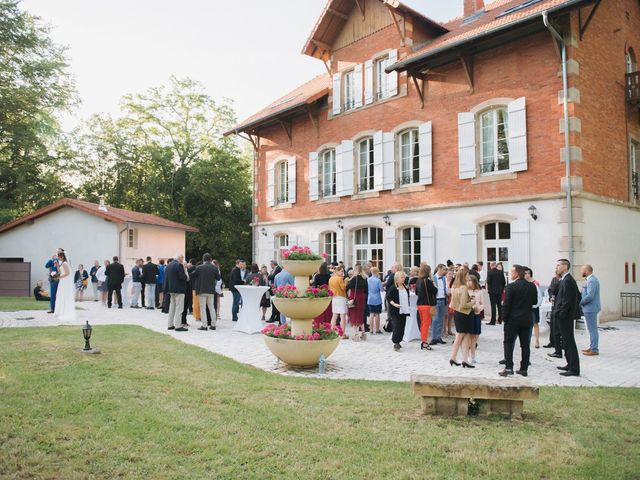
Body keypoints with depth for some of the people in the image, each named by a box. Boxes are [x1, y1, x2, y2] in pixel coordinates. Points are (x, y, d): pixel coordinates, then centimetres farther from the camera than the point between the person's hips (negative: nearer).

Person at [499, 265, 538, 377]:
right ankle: (524, 369, 14)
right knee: (525, 344, 10)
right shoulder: (532, 286, 2)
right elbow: (534, 301, 10)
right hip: (527, 319, 5)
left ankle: (508, 367, -1)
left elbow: (506, 304, -15)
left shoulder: (511, 287, -15)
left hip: (513, 319, -5)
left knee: (508, 343, 4)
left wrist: (504, 318, -5)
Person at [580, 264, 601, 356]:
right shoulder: (590, 280, 14)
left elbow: (589, 296, -25)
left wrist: (579, 302, -13)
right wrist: (581, 301, 8)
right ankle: (592, 347, 24)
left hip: (590, 308, -10)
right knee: (592, 329, 16)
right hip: (590, 308, 10)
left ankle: (594, 350, 1)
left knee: (592, 329, -4)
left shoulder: (591, 281, -19)